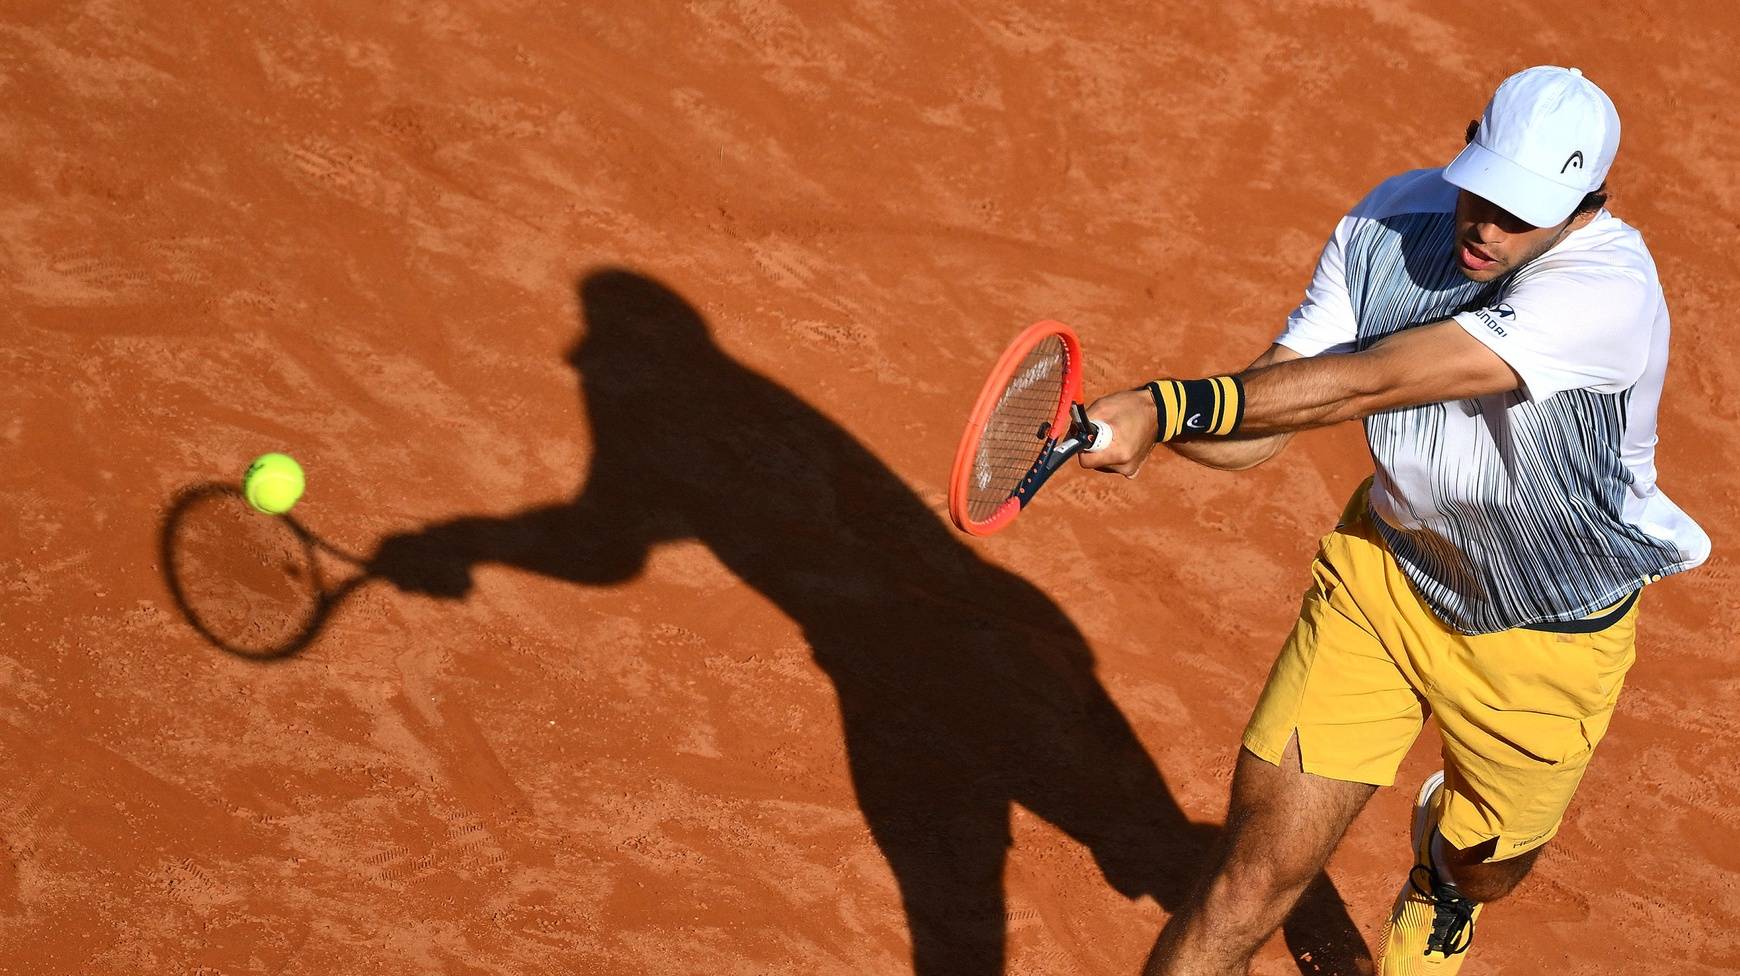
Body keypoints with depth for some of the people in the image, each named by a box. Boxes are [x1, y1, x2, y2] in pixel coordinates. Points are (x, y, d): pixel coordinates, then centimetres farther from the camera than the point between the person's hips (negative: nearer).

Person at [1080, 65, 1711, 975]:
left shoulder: (1610, 292, -35)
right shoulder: (1393, 219, -18)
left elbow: (1360, 386, -43)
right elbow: (1269, 406, -19)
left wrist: (1168, 404, -49)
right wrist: (1138, 421, -40)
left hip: (1544, 638, -2)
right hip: (1385, 567, 2)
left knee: (1480, 867, 24)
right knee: (1258, 869, -8)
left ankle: (1436, 896, 64)